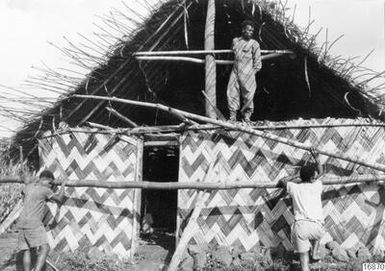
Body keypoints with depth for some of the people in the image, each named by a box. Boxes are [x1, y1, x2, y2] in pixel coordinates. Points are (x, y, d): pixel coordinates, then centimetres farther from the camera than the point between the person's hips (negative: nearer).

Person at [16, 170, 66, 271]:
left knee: (26, 251, 6)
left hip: (22, 222, 8)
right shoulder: (45, 190, -4)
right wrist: (63, 186, 17)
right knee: (44, 248, -12)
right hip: (33, 223, -8)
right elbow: (59, 199, 5)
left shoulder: (28, 186, 16)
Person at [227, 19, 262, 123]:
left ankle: (246, 115, 16)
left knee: (248, 96, 0)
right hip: (235, 72, 4)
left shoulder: (254, 43, 0)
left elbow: (257, 60, 2)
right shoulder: (235, 41, 12)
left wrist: (252, 73, -1)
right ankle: (233, 116, 10)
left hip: (247, 74, -3)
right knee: (232, 94, 0)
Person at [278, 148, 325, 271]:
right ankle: (315, 253, 33)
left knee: (303, 254, 4)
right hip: (316, 226, 1)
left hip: (300, 225, -1)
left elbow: (282, 181, 33)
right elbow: (321, 172, 33)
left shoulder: (295, 187, 11)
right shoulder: (317, 186, 12)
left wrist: (296, 177, 36)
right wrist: (316, 157, 39)